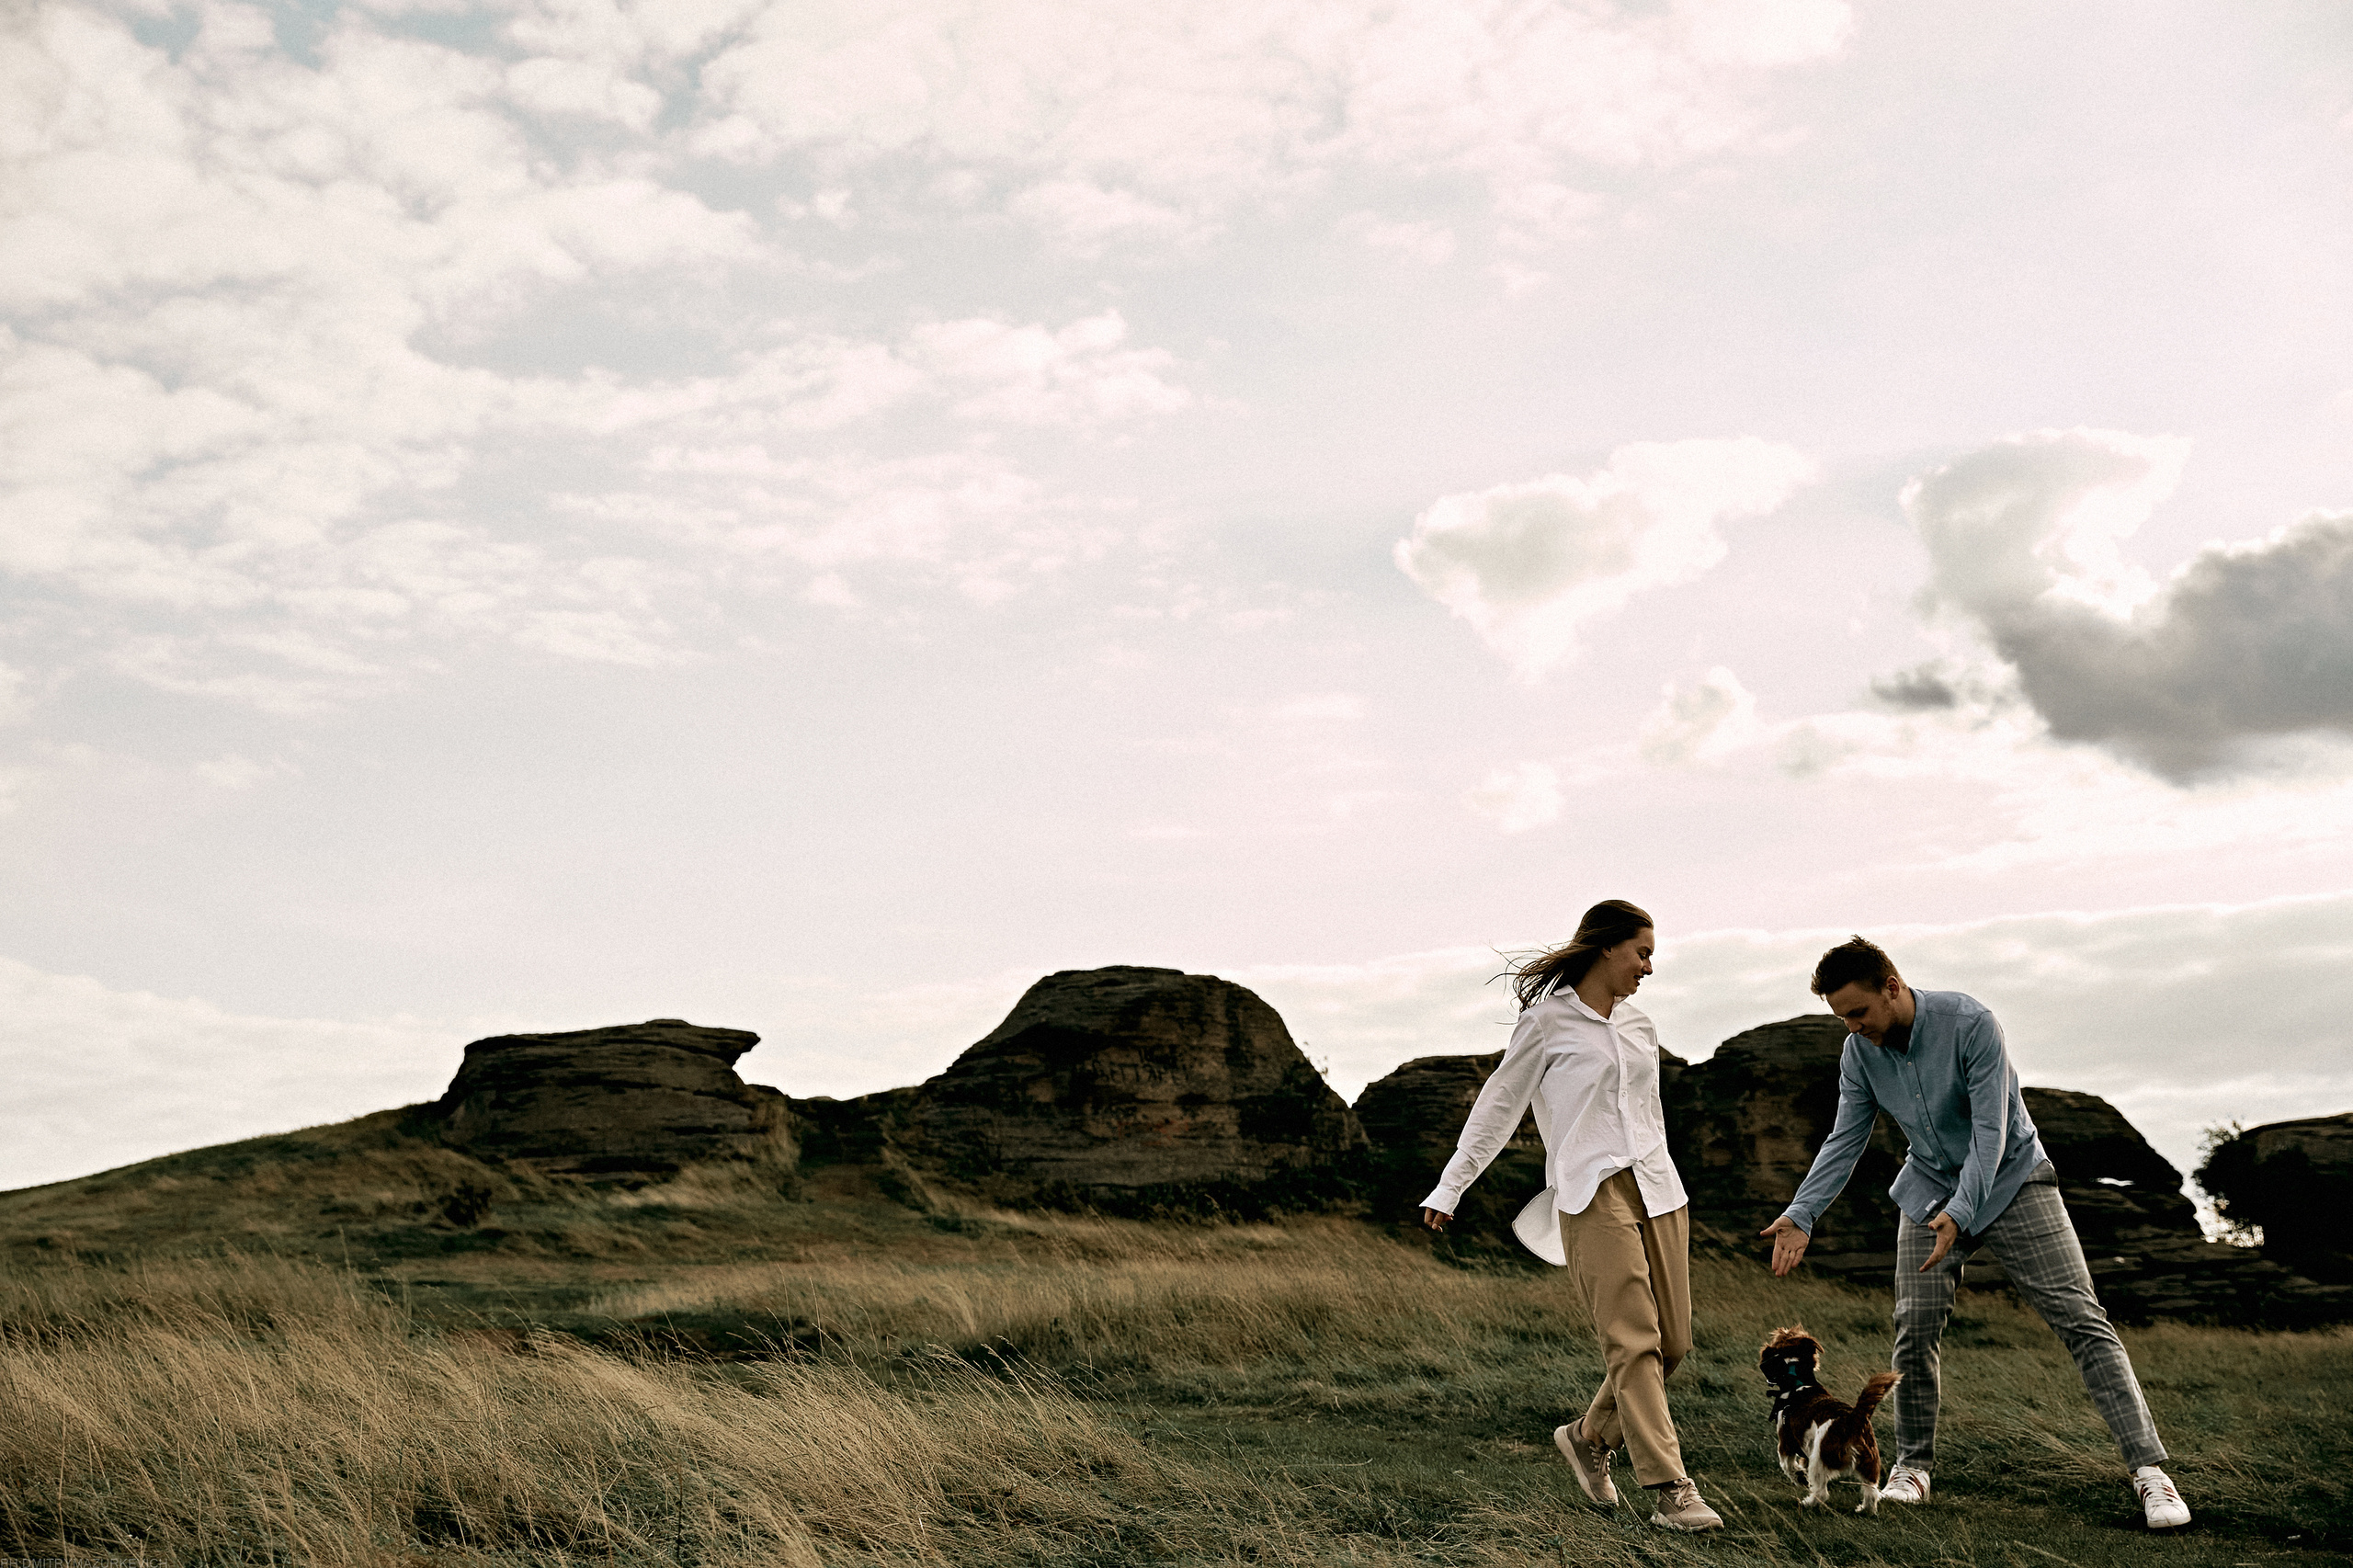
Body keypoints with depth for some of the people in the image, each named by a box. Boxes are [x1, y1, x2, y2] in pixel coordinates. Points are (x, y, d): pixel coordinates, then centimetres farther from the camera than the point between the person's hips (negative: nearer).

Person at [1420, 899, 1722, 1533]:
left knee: (1673, 1342, 4)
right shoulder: (1549, 1019, -1)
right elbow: (1499, 1105, 2)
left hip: (1657, 1190, 7)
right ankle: (1670, 1491, -6)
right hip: (1592, 1195, -7)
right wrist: (1450, 1187, 3)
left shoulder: (1639, 1026, 18)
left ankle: (1589, 1435, 24)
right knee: (1634, 1342, -10)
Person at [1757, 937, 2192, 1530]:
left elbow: (1990, 1130, -27)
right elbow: (1844, 1141, -3)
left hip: (2011, 1179, -4)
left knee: (2081, 1319, -9)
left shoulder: (1969, 1023, -25)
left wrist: (1960, 1214, -37)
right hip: (1929, 1191, 4)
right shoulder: (1860, 1051, -9)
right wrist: (1800, 1216, -14)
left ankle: (2149, 1470, -7)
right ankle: (1912, 1465, 11)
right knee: (1914, 1327, -5)